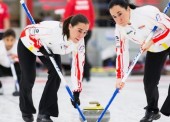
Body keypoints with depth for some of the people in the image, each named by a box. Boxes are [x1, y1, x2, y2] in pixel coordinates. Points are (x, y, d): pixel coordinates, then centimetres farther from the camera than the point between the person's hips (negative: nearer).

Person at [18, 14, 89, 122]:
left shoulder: (79, 43, -26)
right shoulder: (53, 28, -43)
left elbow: (78, 66, -18)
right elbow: (26, 33, -32)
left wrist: (76, 92, -20)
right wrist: (41, 50, -35)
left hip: (50, 48, 4)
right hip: (28, 43, -4)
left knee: (56, 73, -16)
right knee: (29, 78, -4)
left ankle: (44, 113, -6)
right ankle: (26, 110, 25)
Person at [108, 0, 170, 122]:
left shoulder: (147, 11, -35)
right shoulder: (120, 29, -14)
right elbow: (121, 53, -10)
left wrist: (151, 42, -36)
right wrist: (120, 77, -16)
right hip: (155, 49, 6)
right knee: (149, 81, 2)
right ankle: (152, 111, 23)